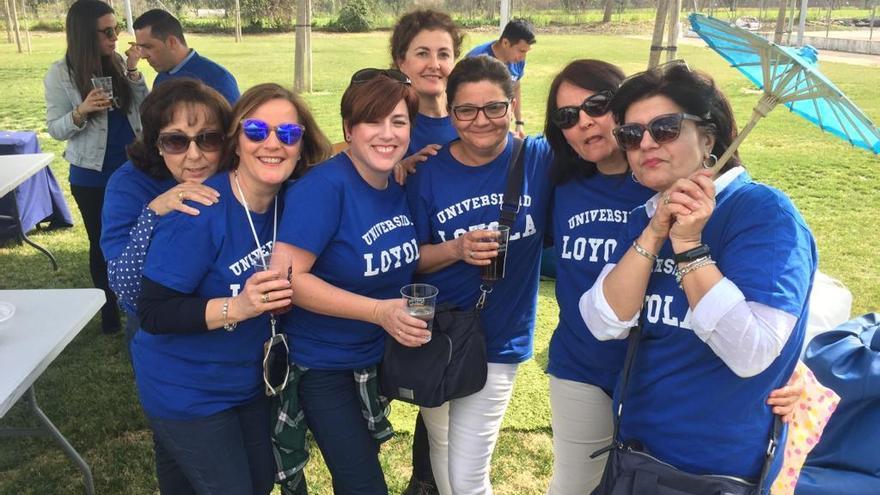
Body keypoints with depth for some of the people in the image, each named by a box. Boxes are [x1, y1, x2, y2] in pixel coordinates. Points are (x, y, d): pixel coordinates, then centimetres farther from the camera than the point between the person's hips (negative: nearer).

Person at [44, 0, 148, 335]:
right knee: (103, 242, 10)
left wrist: (133, 72, -12)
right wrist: (82, 111, -26)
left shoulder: (119, 63, 0)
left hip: (133, 167, 3)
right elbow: (55, 129, -7)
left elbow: (144, 111, 0)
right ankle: (110, 312, 27)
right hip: (92, 176, -3)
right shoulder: (60, 75, -10)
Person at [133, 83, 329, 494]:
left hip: (251, 380, 6)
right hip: (186, 392, -6)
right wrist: (236, 308, -35)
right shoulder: (199, 211, -25)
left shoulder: (291, 202, -7)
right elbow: (152, 313, -24)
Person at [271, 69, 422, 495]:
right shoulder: (324, 186, -25)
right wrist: (379, 311, -34)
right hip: (321, 365, -7)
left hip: (376, 359, 7)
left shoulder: (402, 184, -4)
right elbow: (287, 276, -30)